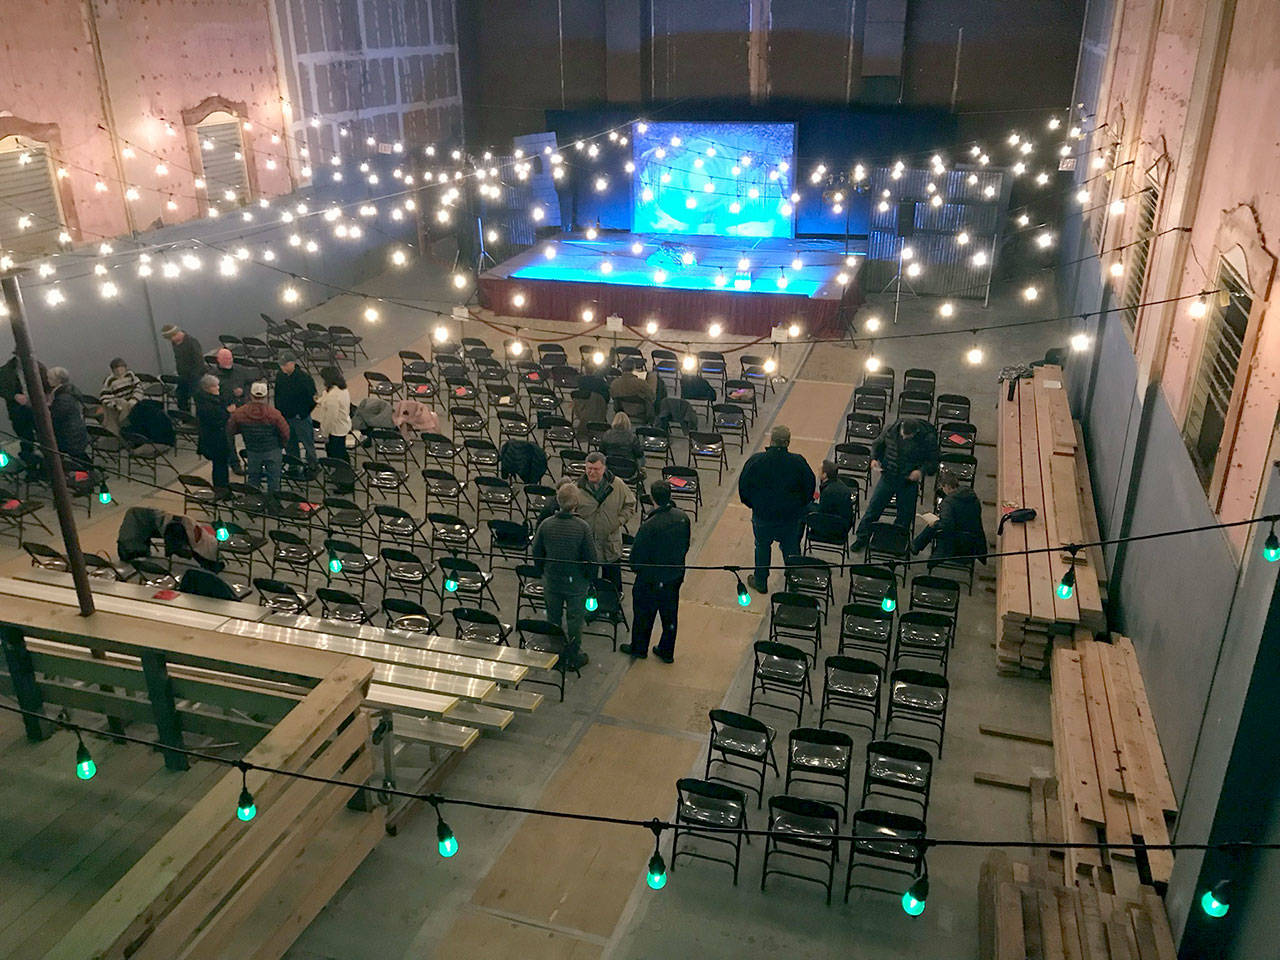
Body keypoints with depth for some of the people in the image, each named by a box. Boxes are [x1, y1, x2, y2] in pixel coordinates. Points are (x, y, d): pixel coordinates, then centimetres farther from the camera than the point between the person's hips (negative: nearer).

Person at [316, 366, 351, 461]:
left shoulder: (332, 396, -27)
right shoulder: (343, 390, 3)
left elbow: (331, 418, -24)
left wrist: (325, 434, -14)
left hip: (335, 431, -10)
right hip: (343, 427, 10)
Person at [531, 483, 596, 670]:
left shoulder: (545, 525, -12)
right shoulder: (582, 527, -21)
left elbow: (537, 554, -1)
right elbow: (591, 558, -15)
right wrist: (589, 577, 3)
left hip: (551, 580, 3)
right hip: (576, 582, -2)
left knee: (553, 618, 20)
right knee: (575, 619, 14)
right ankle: (573, 658, 25)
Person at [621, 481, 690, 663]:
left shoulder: (649, 526, -30)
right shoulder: (683, 517, -12)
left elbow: (637, 557, -20)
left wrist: (636, 568, 2)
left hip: (651, 580, -5)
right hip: (675, 577, 5)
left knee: (644, 615, 17)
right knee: (670, 615, 21)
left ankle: (639, 648, 36)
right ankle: (667, 652, 36)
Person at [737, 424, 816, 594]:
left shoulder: (755, 461, -17)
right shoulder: (798, 462, -17)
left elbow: (743, 486, -7)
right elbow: (810, 485, -5)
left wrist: (751, 504, 10)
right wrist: (801, 505, 12)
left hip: (762, 515, 0)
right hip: (791, 516, 0)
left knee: (762, 547, 20)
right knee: (791, 548, 19)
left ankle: (760, 582, 33)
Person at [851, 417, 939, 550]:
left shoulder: (928, 438, -16)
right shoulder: (891, 429, -10)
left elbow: (933, 461, -4)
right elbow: (878, 444, 9)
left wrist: (922, 471, -22)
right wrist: (874, 458, -8)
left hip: (909, 483, -2)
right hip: (888, 477, 2)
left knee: (905, 516, 9)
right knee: (872, 508, 7)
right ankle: (862, 538, 24)